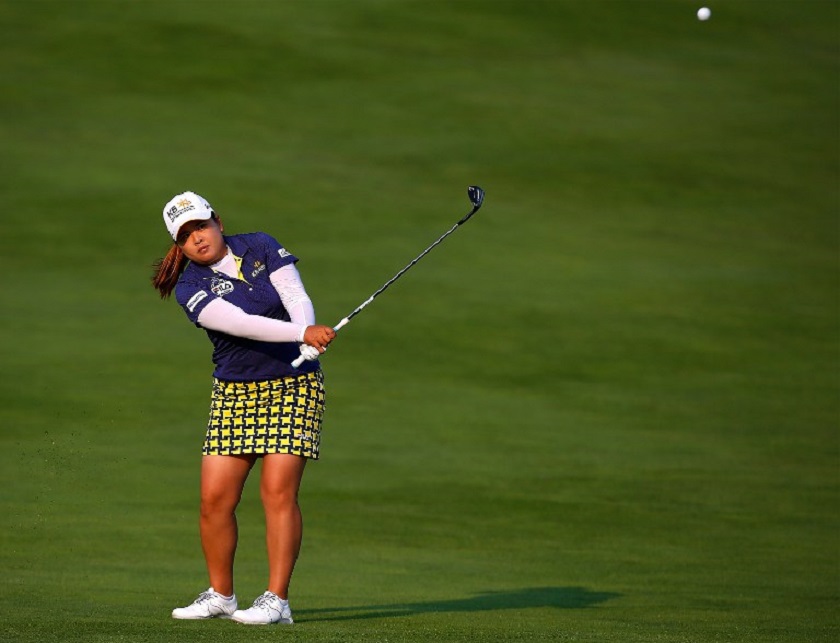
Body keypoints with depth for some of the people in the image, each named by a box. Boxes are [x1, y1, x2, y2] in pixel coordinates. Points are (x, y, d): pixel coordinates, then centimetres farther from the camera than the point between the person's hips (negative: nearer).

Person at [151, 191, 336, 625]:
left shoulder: (260, 247, 0)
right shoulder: (191, 288, -7)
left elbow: (297, 298, -9)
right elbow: (240, 323, -22)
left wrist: (309, 340, -31)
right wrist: (302, 333, -36)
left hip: (294, 385, -1)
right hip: (235, 393, 1)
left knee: (278, 491, -12)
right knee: (214, 496, -4)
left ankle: (277, 601, -10)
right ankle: (220, 596, 14)